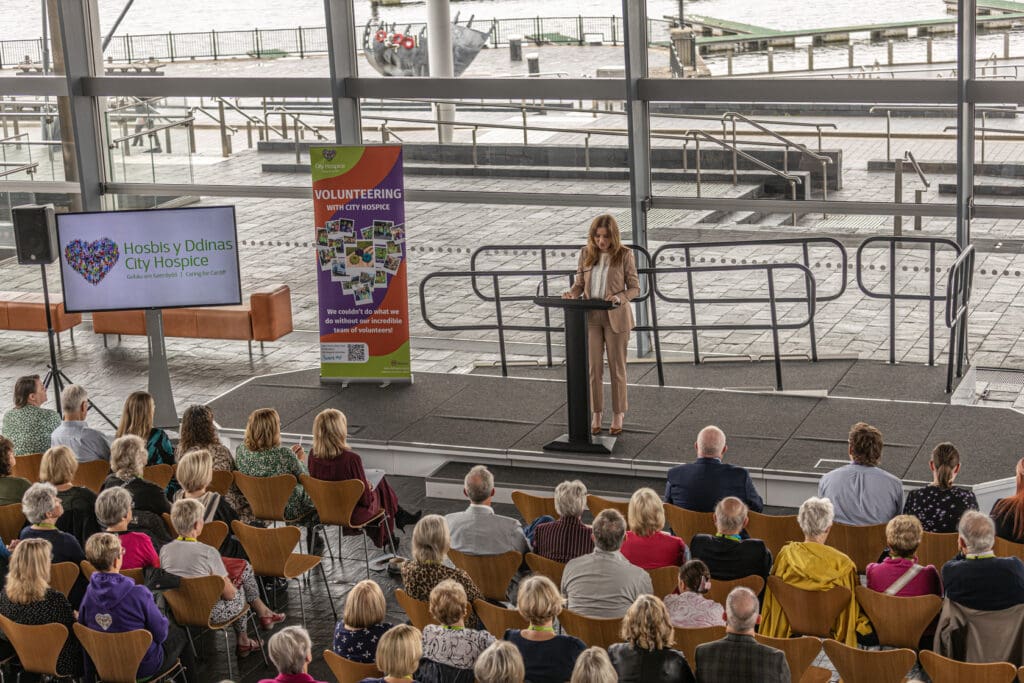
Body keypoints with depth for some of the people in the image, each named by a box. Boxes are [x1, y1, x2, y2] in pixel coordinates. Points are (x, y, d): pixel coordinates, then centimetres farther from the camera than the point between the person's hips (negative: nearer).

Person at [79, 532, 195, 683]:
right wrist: (165, 621, 3)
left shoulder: (88, 594, -14)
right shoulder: (138, 594, -30)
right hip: (144, 667, -5)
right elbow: (160, 634, -19)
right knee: (180, 634, 23)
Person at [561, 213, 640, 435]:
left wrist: (620, 297, -22)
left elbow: (635, 288, -3)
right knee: (594, 368, 7)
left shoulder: (624, 255, -7)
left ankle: (618, 415, 21)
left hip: (616, 318, -3)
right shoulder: (586, 253, 2)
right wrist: (571, 293, -12)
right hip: (590, 317, 3)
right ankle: (596, 414, 20)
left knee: (617, 368, 8)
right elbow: (580, 284, 9)